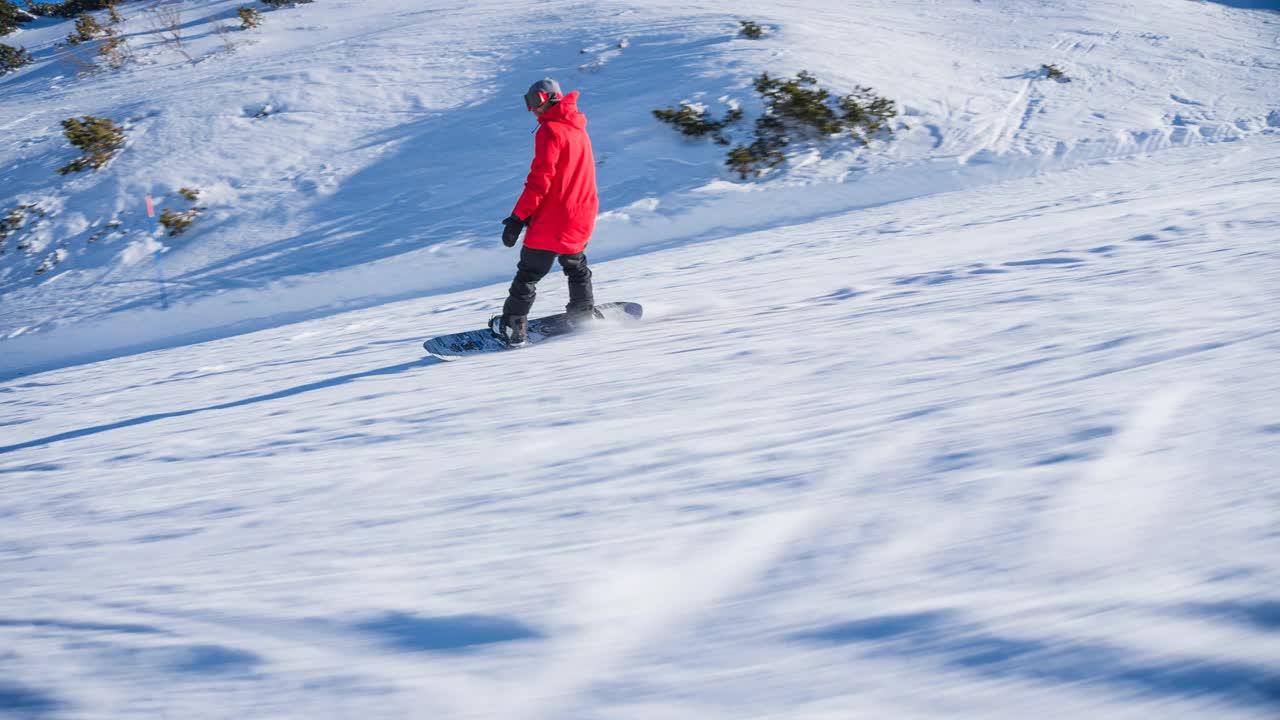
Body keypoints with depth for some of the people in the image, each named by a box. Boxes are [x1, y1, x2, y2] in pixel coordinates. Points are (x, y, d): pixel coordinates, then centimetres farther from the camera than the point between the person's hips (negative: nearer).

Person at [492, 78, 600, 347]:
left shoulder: (550, 130, -14)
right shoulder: (578, 130, 14)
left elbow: (541, 179, -21)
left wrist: (518, 217, -19)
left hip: (552, 219, -8)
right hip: (582, 215, 8)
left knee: (528, 273, -3)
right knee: (575, 265, 28)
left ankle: (513, 328, -3)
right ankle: (584, 312, 38)